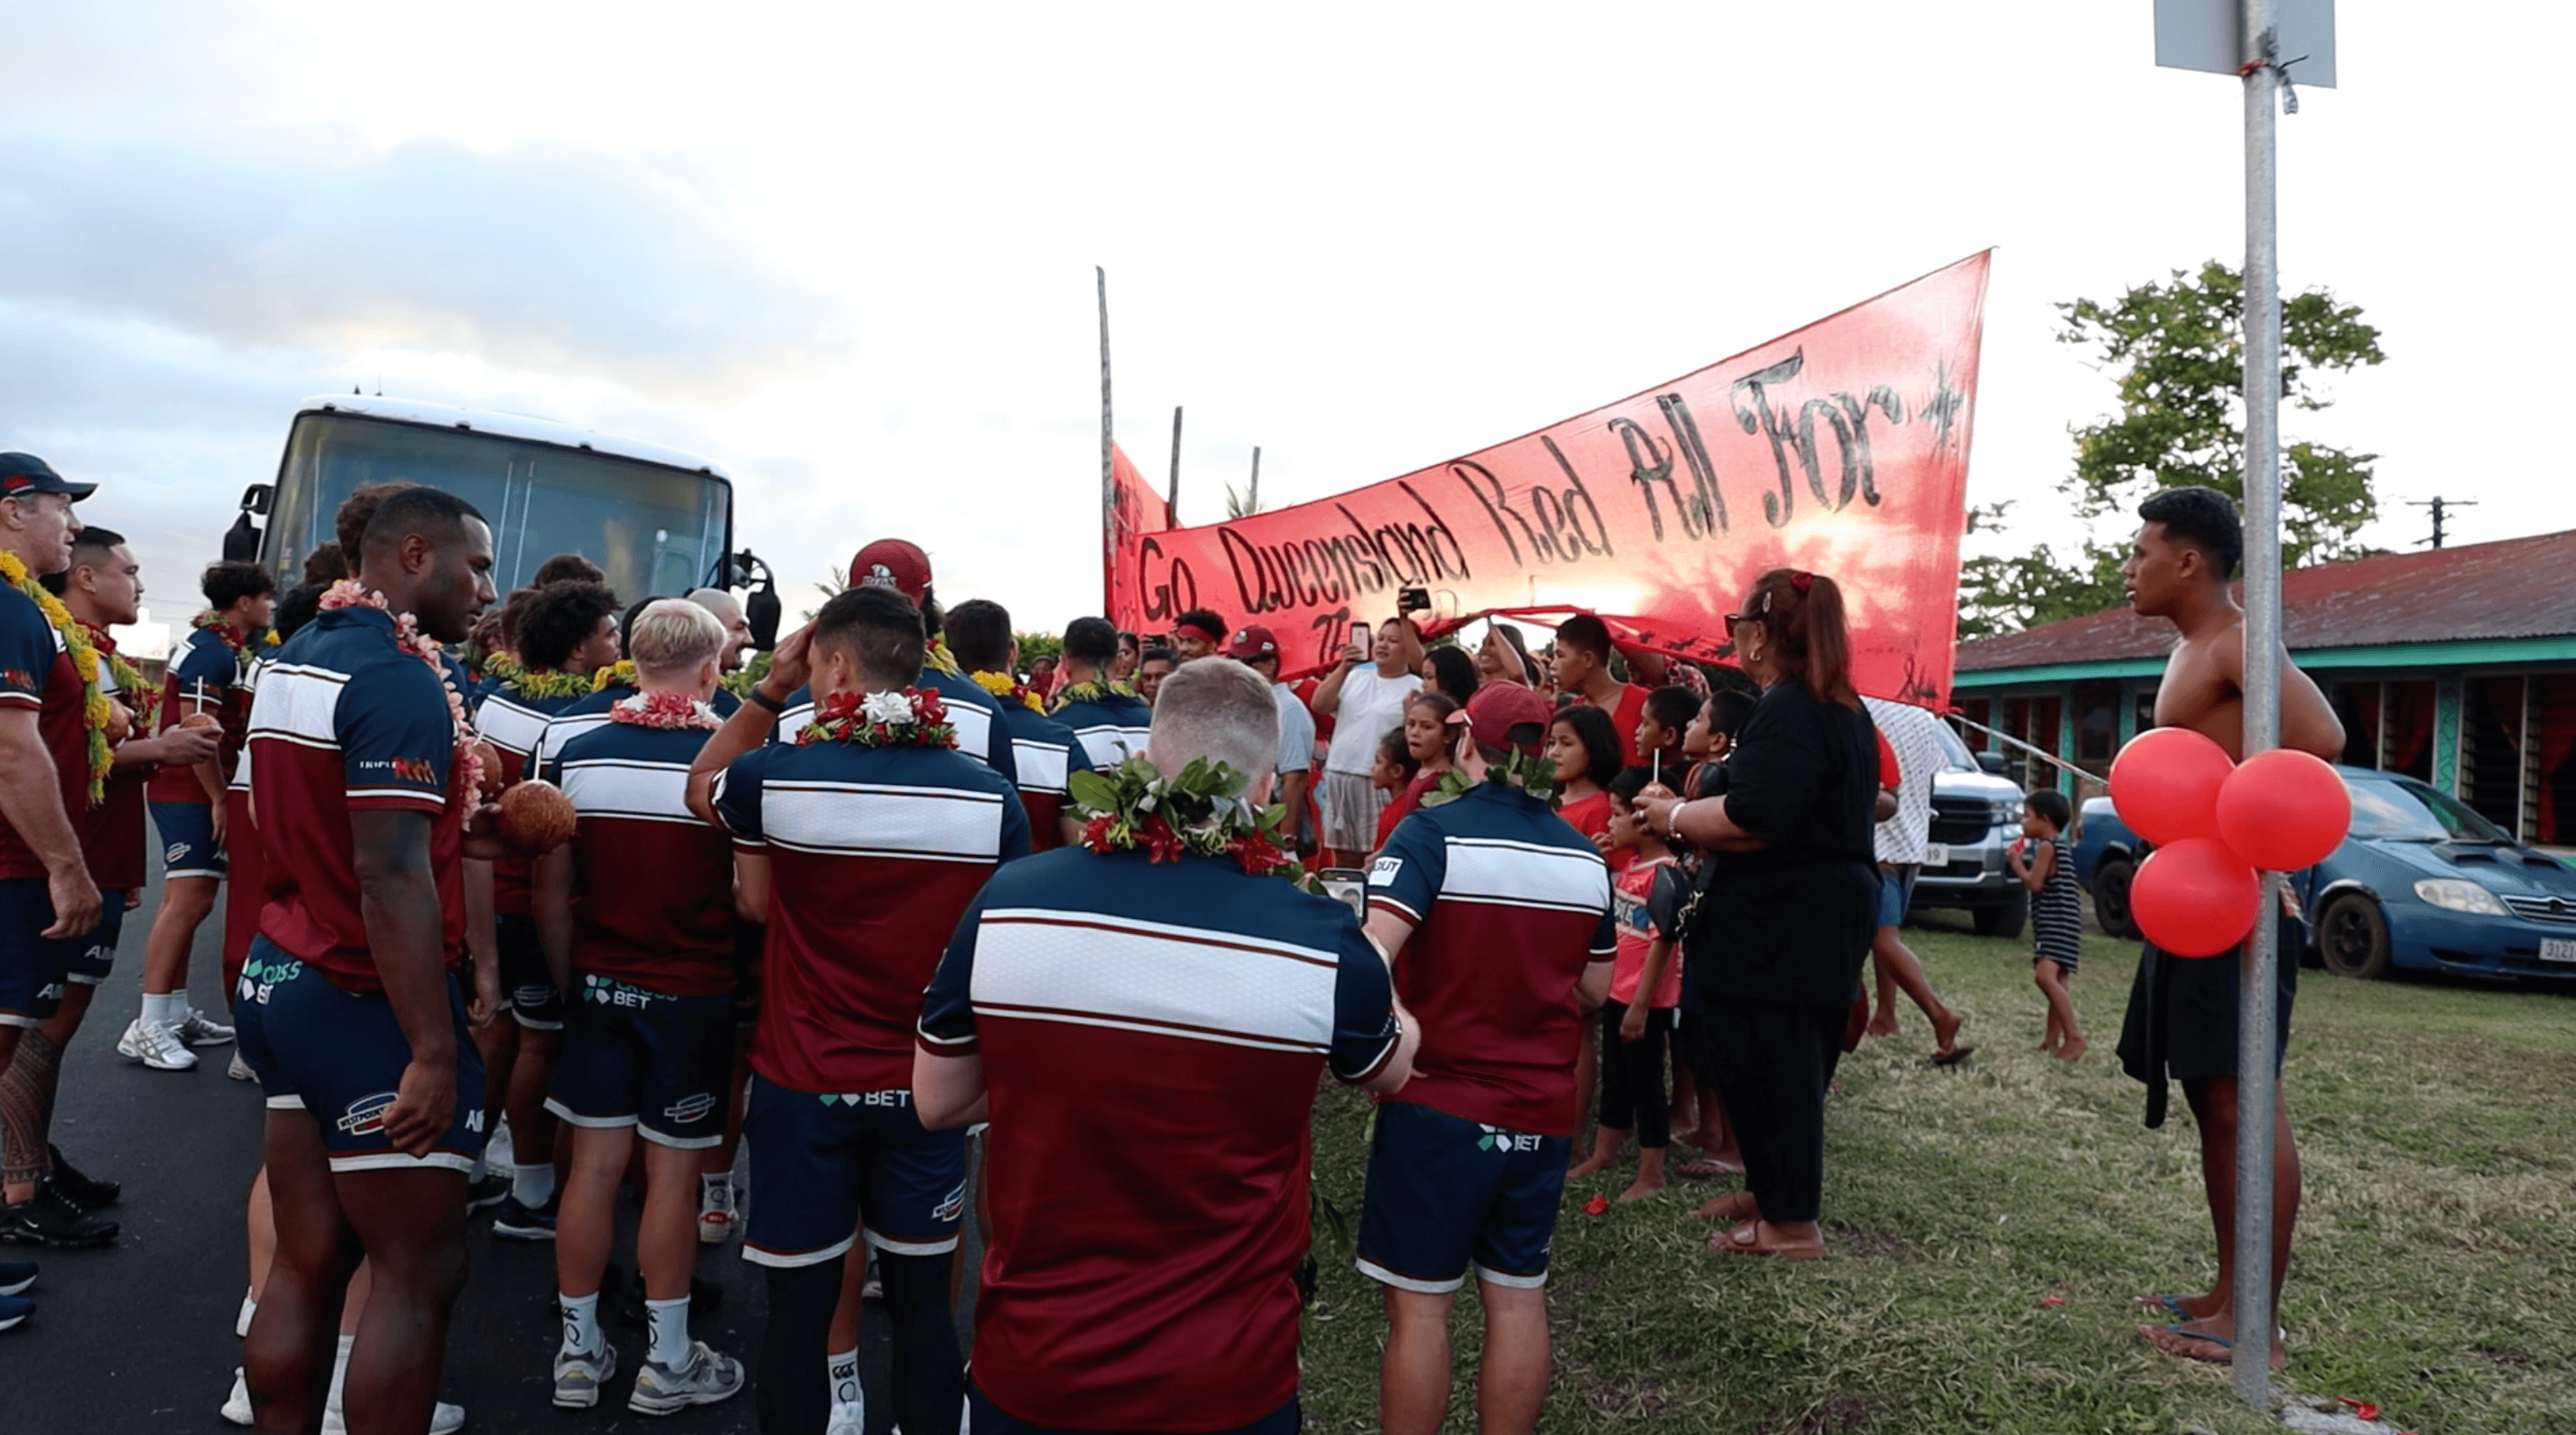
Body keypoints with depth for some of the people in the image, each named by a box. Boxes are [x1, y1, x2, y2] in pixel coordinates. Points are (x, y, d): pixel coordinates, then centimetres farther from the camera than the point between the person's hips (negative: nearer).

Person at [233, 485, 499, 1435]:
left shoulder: (293, 660, 11)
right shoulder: (399, 679, -19)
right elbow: (393, 878, -25)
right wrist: (433, 1051, -24)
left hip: (282, 979, 9)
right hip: (367, 1003, -9)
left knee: (307, 1261, 15)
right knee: (418, 1274, 2)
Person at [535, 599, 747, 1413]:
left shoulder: (574, 755, -2)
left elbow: (551, 897, 3)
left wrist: (571, 981, 14)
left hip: (598, 986, 4)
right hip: (693, 995, -3)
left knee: (595, 1164, 11)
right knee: (672, 1169, 6)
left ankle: (578, 1352, 24)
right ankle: (666, 1362, 19)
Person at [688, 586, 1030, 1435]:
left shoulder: (772, 776, -13)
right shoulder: (992, 797, -11)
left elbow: (701, 788, 12)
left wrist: (769, 691, 7)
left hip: (803, 1084, -1)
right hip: (928, 1086, 1)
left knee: (799, 1306, 12)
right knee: (923, 1300, 14)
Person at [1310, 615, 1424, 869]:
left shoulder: (1415, 688, -3)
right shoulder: (1357, 676, 11)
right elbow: (1319, 706, 0)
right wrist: (1343, 668, -7)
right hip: (1338, 777, 5)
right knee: (1343, 854, 14)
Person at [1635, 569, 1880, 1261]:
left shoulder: (1785, 712, -18)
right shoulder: (1845, 711, 14)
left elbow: (1753, 819, -29)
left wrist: (1675, 817, -13)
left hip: (1778, 924, -10)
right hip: (1827, 912, 10)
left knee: (1768, 1066, 0)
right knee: (1790, 1063, 19)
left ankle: (1792, 1223, 10)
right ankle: (1771, 1190, 33)